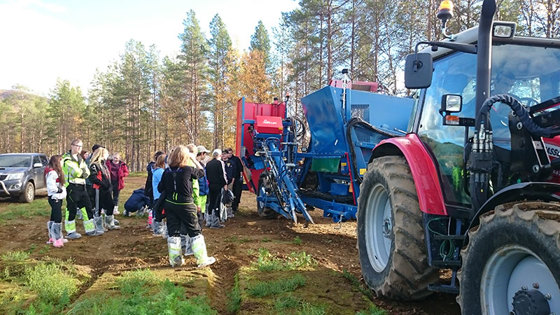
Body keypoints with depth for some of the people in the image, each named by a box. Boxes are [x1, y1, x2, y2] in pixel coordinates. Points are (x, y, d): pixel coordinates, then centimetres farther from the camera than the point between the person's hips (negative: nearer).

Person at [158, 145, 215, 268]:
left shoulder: (167, 171, -2)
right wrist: (194, 159, 11)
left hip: (170, 204, 4)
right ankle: (202, 259, 10)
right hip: (185, 204, -4)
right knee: (195, 232, 7)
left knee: (173, 231, 13)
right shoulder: (188, 170, -13)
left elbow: (160, 189, 3)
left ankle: (175, 259, 18)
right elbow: (201, 172, 5)